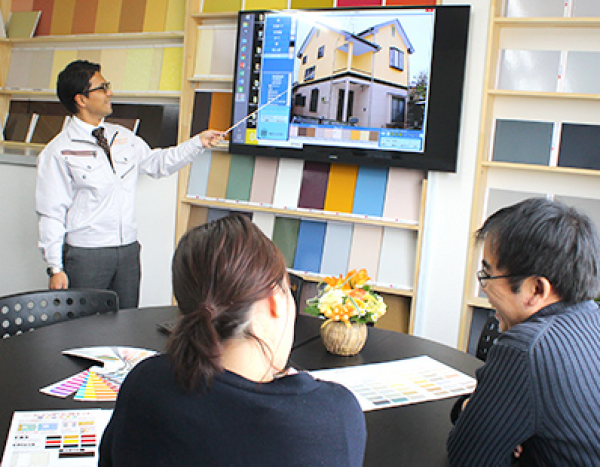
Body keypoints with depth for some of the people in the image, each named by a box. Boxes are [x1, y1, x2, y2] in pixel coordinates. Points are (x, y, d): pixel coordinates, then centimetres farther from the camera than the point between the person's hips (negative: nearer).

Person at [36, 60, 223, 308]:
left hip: (128, 250, 5)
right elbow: (51, 215, -8)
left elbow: (156, 163, 22)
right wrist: (55, 268, -11)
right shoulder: (59, 151, -8)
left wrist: (198, 143, 15)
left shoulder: (122, 137, 9)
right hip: (85, 255, -5)